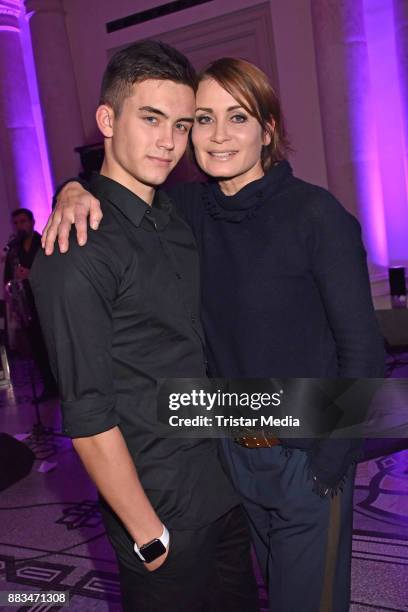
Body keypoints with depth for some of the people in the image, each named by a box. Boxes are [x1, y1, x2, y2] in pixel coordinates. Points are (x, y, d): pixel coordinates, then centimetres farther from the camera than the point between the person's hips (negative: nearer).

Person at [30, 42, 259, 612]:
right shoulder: (78, 249, -19)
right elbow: (88, 418, -19)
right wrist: (150, 536, -14)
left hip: (227, 488, 7)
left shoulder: (179, 221, 5)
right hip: (164, 508, -7)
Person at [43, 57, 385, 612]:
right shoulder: (191, 207, -2)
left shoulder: (315, 213, -17)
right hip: (232, 452, 5)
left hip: (308, 457, -4)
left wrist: (327, 466, -13)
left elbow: (362, 350, -14)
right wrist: (74, 192, -12)